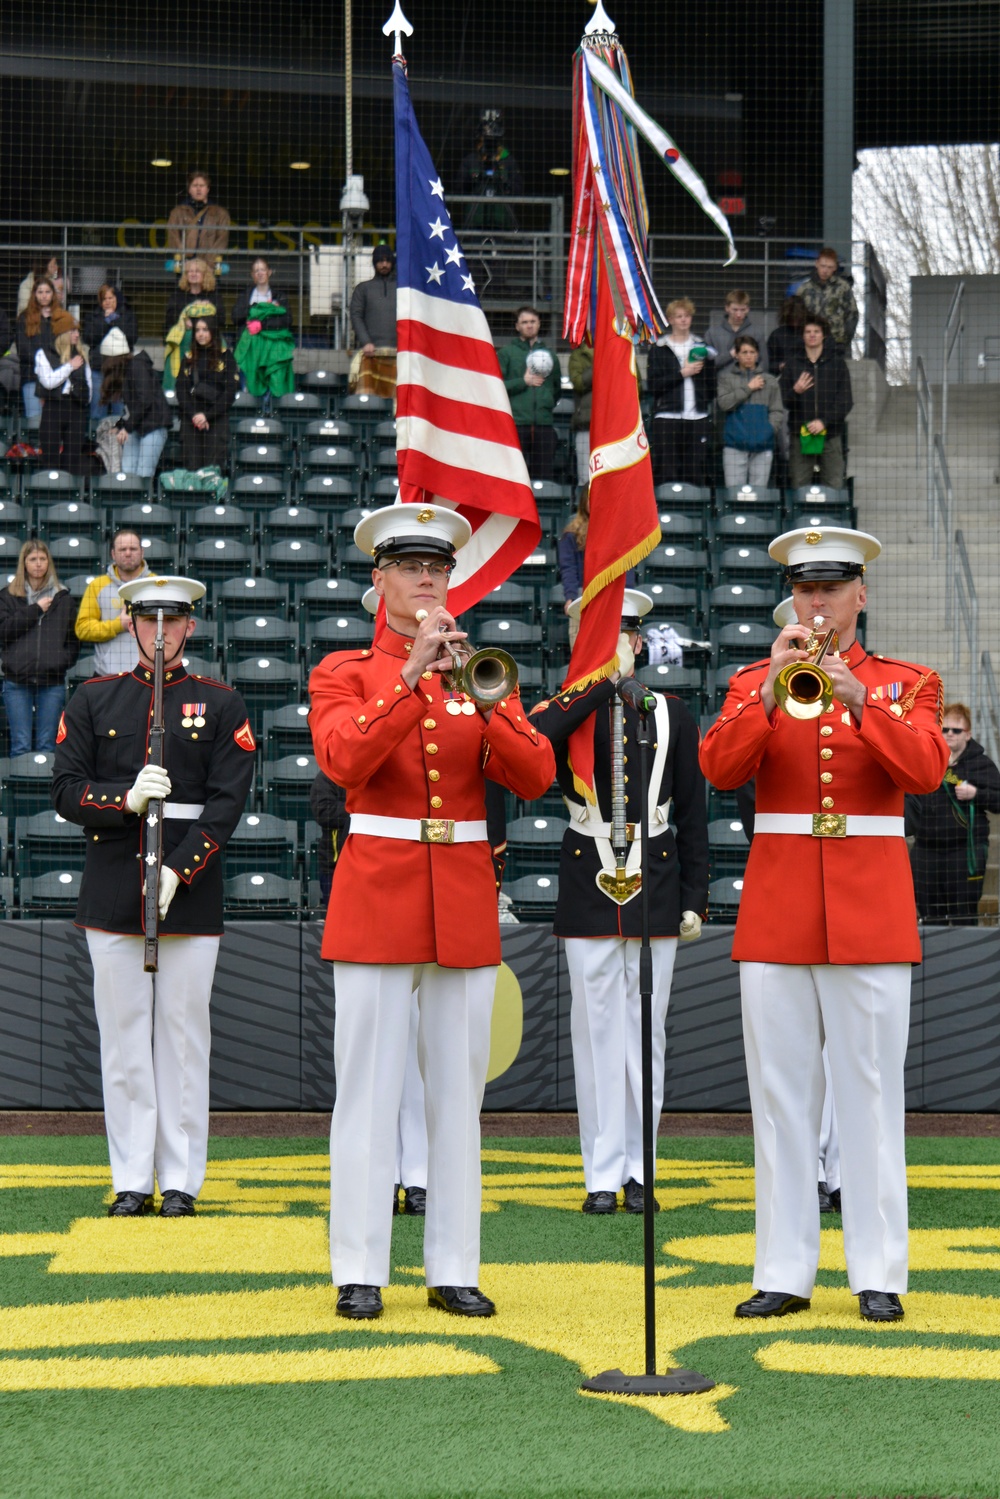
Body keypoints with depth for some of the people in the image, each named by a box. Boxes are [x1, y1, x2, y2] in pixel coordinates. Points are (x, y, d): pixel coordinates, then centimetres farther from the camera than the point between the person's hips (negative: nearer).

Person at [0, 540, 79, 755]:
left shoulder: (62, 597, 12)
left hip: (52, 682, 1)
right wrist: (35, 610, -6)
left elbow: (74, 637, 11)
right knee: (21, 746, -4)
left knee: (47, 746, 1)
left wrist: (63, 661, -6)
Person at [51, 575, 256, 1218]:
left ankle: (182, 1181, 7)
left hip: (192, 893, -1)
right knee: (124, 1037, 3)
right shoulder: (93, 700, 10)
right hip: (112, 892, 1)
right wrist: (126, 797, -15)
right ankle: (132, 1181, 9)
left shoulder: (222, 705, 5)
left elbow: (228, 802, -2)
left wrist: (179, 870, -14)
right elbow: (67, 791, 4)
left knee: (184, 1034, 1)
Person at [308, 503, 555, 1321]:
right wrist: (413, 677, -21)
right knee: (370, 1089, -3)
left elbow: (536, 776, -1)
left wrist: (482, 700, -16)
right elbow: (344, 760, -16)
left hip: (466, 904, 3)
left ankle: (454, 1269, 10)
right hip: (377, 898, -3)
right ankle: (360, 1272, 2)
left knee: (459, 1089, 5)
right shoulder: (345, 671, 3)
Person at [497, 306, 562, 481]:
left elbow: (557, 388, 27)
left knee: (545, 476, -1)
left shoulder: (549, 354, 19)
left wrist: (548, 402, 11)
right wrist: (523, 382, -7)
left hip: (543, 423, 3)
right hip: (516, 424, -3)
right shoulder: (507, 352, 9)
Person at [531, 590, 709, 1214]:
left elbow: (692, 814, 7)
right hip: (588, 887, -1)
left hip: (655, 885, 1)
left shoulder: (673, 715, 7)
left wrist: (695, 899, 1)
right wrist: (601, 682, -18)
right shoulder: (569, 709, 3)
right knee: (598, 1028, 1)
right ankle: (604, 1174, 6)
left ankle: (638, 1169, 12)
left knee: (646, 1027, 5)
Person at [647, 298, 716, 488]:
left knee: (696, 476, -1)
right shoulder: (659, 349, 5)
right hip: (667, 418, -3)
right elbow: (653, 385, -6)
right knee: (666, 476, -8)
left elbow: (712, 385, 15)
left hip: (697, 419, 3)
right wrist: (682, 373, -9)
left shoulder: (701, 347, 15)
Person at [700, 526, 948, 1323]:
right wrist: (772, 690, -18)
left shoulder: (905, 683, 7)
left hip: (871, 911, -1)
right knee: (781, 1095, 2)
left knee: (871, 1092, -1)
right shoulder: (754, 683, 10)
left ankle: (880, 1274, 3)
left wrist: (857, 698, -22)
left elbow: (926, 769, -11)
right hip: (777, 911, 1)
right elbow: (720, 769, -6)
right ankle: (784, 1273, 7)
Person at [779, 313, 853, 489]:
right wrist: (795, 392, -16)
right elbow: (783, 401, 6)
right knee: (799, 487, -4)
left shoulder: (837, 364, 9)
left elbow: (845, 401, 3)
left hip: (830, 434, 0)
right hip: (799, 435, 0)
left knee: (834, 486, -6)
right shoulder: (792, 364, 10)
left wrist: (824, 421, -9)